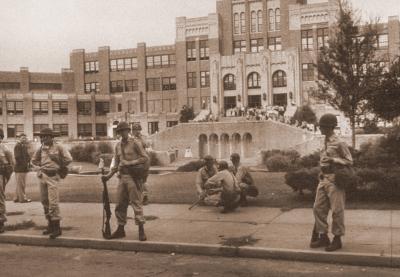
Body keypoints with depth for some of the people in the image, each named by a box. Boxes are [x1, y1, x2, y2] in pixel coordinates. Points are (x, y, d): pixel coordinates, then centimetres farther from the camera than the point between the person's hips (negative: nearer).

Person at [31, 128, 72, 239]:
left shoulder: (58, 147, -6)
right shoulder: (41, 148, 9)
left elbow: (68, 159, -9)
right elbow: (34, 160, 23)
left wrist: (60, 167, 1)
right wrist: (42, 165, 12)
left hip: (53, 176, -6)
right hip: (42, 176, 6)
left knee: (53, 202, -12)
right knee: (44, 201, 11)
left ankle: (57, 227, -7)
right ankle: (50, 225, 23)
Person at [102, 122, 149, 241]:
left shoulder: (135, 143, -3)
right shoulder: (118, 146, 14)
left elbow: (145, 158, -6)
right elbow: (116, 164, 17)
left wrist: (131, 163, -13)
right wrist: (108, 175, 6)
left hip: (133, 176, -6)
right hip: (122, 177, 6)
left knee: (136, 202, -6)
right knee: (120, 204, 7)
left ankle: (141, 231, -3)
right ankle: (120, 229, 18)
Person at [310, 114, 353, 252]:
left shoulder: (339, 143, -11)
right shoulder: (326, 142, 13)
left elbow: (349, 161, -8)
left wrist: (333, 160, -21)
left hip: (334, 180, -8)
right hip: (323, 179, 8)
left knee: (337, 210, 0)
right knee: (318, 208, 7)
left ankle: (337, 239, 10)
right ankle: (323, 237, 16)